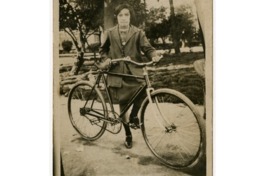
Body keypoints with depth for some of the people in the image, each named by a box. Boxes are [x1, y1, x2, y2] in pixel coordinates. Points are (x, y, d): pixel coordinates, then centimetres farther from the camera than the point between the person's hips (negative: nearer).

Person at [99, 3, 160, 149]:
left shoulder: (138, 33, 1)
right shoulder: (110, 33, 4)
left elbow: (147, 48, -6)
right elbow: (103, 50, 16)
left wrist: (154, 56, -27)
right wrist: (106, 60, -3)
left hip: (134, 72, -1)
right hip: (117, 74, 1)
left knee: (142, 92, -28)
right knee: (122, 106, 7)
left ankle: (133, 116, 3)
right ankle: (128, 135, 25)